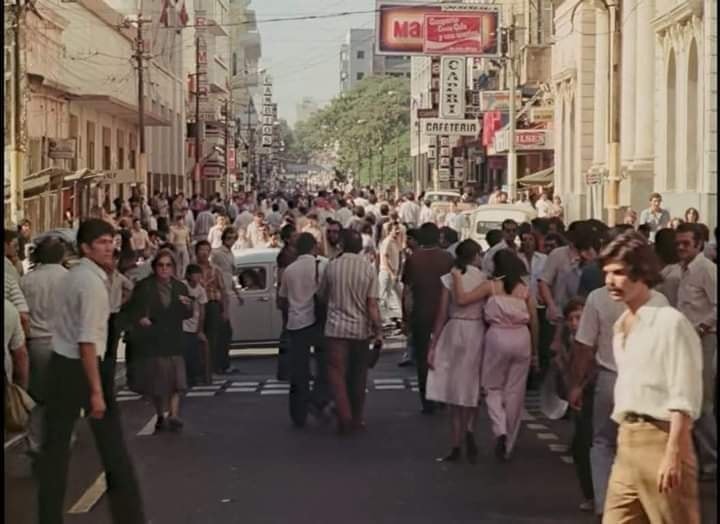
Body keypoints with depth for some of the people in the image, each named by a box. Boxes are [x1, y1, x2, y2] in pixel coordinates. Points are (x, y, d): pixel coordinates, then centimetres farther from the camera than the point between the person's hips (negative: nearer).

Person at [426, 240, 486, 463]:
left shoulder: (450, 278, -2)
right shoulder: (483, 279, -1)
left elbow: (442, 314, -4)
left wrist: (433, 345, 0)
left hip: (454, 331, 0)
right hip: (477, 331, 0)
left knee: (455, 389, 7)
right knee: (472, 387, 16)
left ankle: (456, 447, 8)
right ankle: (469, 430, -6)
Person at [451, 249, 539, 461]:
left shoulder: (491, 286, -1)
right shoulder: (525, 289, 6)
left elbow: (461, 299, -10)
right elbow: (534, 322, 8)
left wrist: (457, 276, 4)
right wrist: (535, 351, 18)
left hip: (498, 337, -2)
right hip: (522, 338, 2)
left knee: (492, 387, 13)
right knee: (515, 391, 10)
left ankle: (500, 430, -11)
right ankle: (508, 446, 18)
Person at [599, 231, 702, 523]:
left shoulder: (670, 322, -12)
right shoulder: (622, 325, 14)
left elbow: (684, 398, -16)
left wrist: (674, 455, -19)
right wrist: (624, 438, 13)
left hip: (659, 440, -8)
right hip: (626, 442, 8)